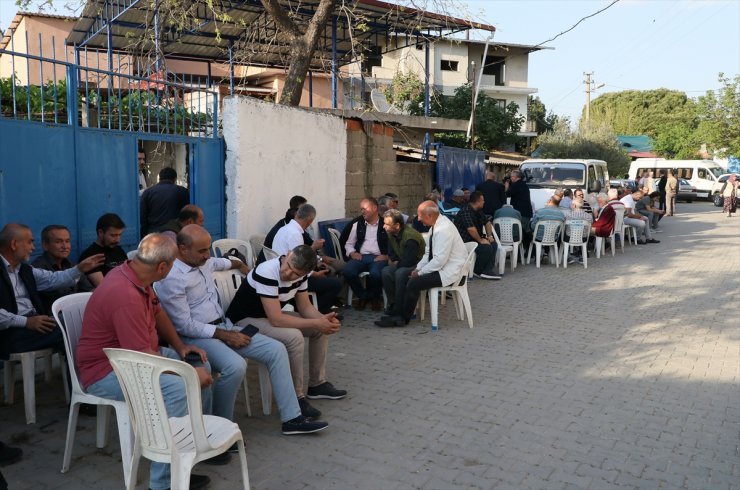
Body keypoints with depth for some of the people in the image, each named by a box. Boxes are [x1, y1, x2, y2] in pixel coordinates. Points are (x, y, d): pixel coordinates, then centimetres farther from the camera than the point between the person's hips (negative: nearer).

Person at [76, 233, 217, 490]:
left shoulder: (134, 273, -3)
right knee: (177, 388, -30)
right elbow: (144, 360, -30)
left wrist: (180, 346, 6)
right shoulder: (125, 296, -32)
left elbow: (157, 311, 15)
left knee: (202, 365, 5)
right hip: (106, 372, -10)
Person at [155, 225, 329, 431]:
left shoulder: (203, 261, 7)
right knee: (235, 366, -35)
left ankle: (292, 418, -1)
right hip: (196, 336, -9)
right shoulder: (172, 278, -18)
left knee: (276, 349, -4)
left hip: (223, 325, 9)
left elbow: (219, 263, 34)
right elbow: (185, 326, -19)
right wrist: (225, 336, -15)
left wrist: (240, 264, 49)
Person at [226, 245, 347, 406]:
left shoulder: (299, 274, -10)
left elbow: (305, 306, 1)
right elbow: (276, 320, -35)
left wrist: (324, 320, -19)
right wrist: (316, 323, -29)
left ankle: (317, 384, 12)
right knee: (294, 336, -30)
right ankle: (296, 397, -14)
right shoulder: (267, 273, -33)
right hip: (245, 320, -8)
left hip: (271, 314, 8)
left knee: (321, 329, 0)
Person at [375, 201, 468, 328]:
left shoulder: (444, 230, -24)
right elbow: (428, 253, 14)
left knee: (414, 283, -19)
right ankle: (399, 312, 7)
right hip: (440, 266, 10)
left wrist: (420, 273, -16)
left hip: (449, 272, -10)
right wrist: (418, 268, 1)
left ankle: (403, 319, -2)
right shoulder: (435, 226, 6)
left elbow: (439, 260, -26)